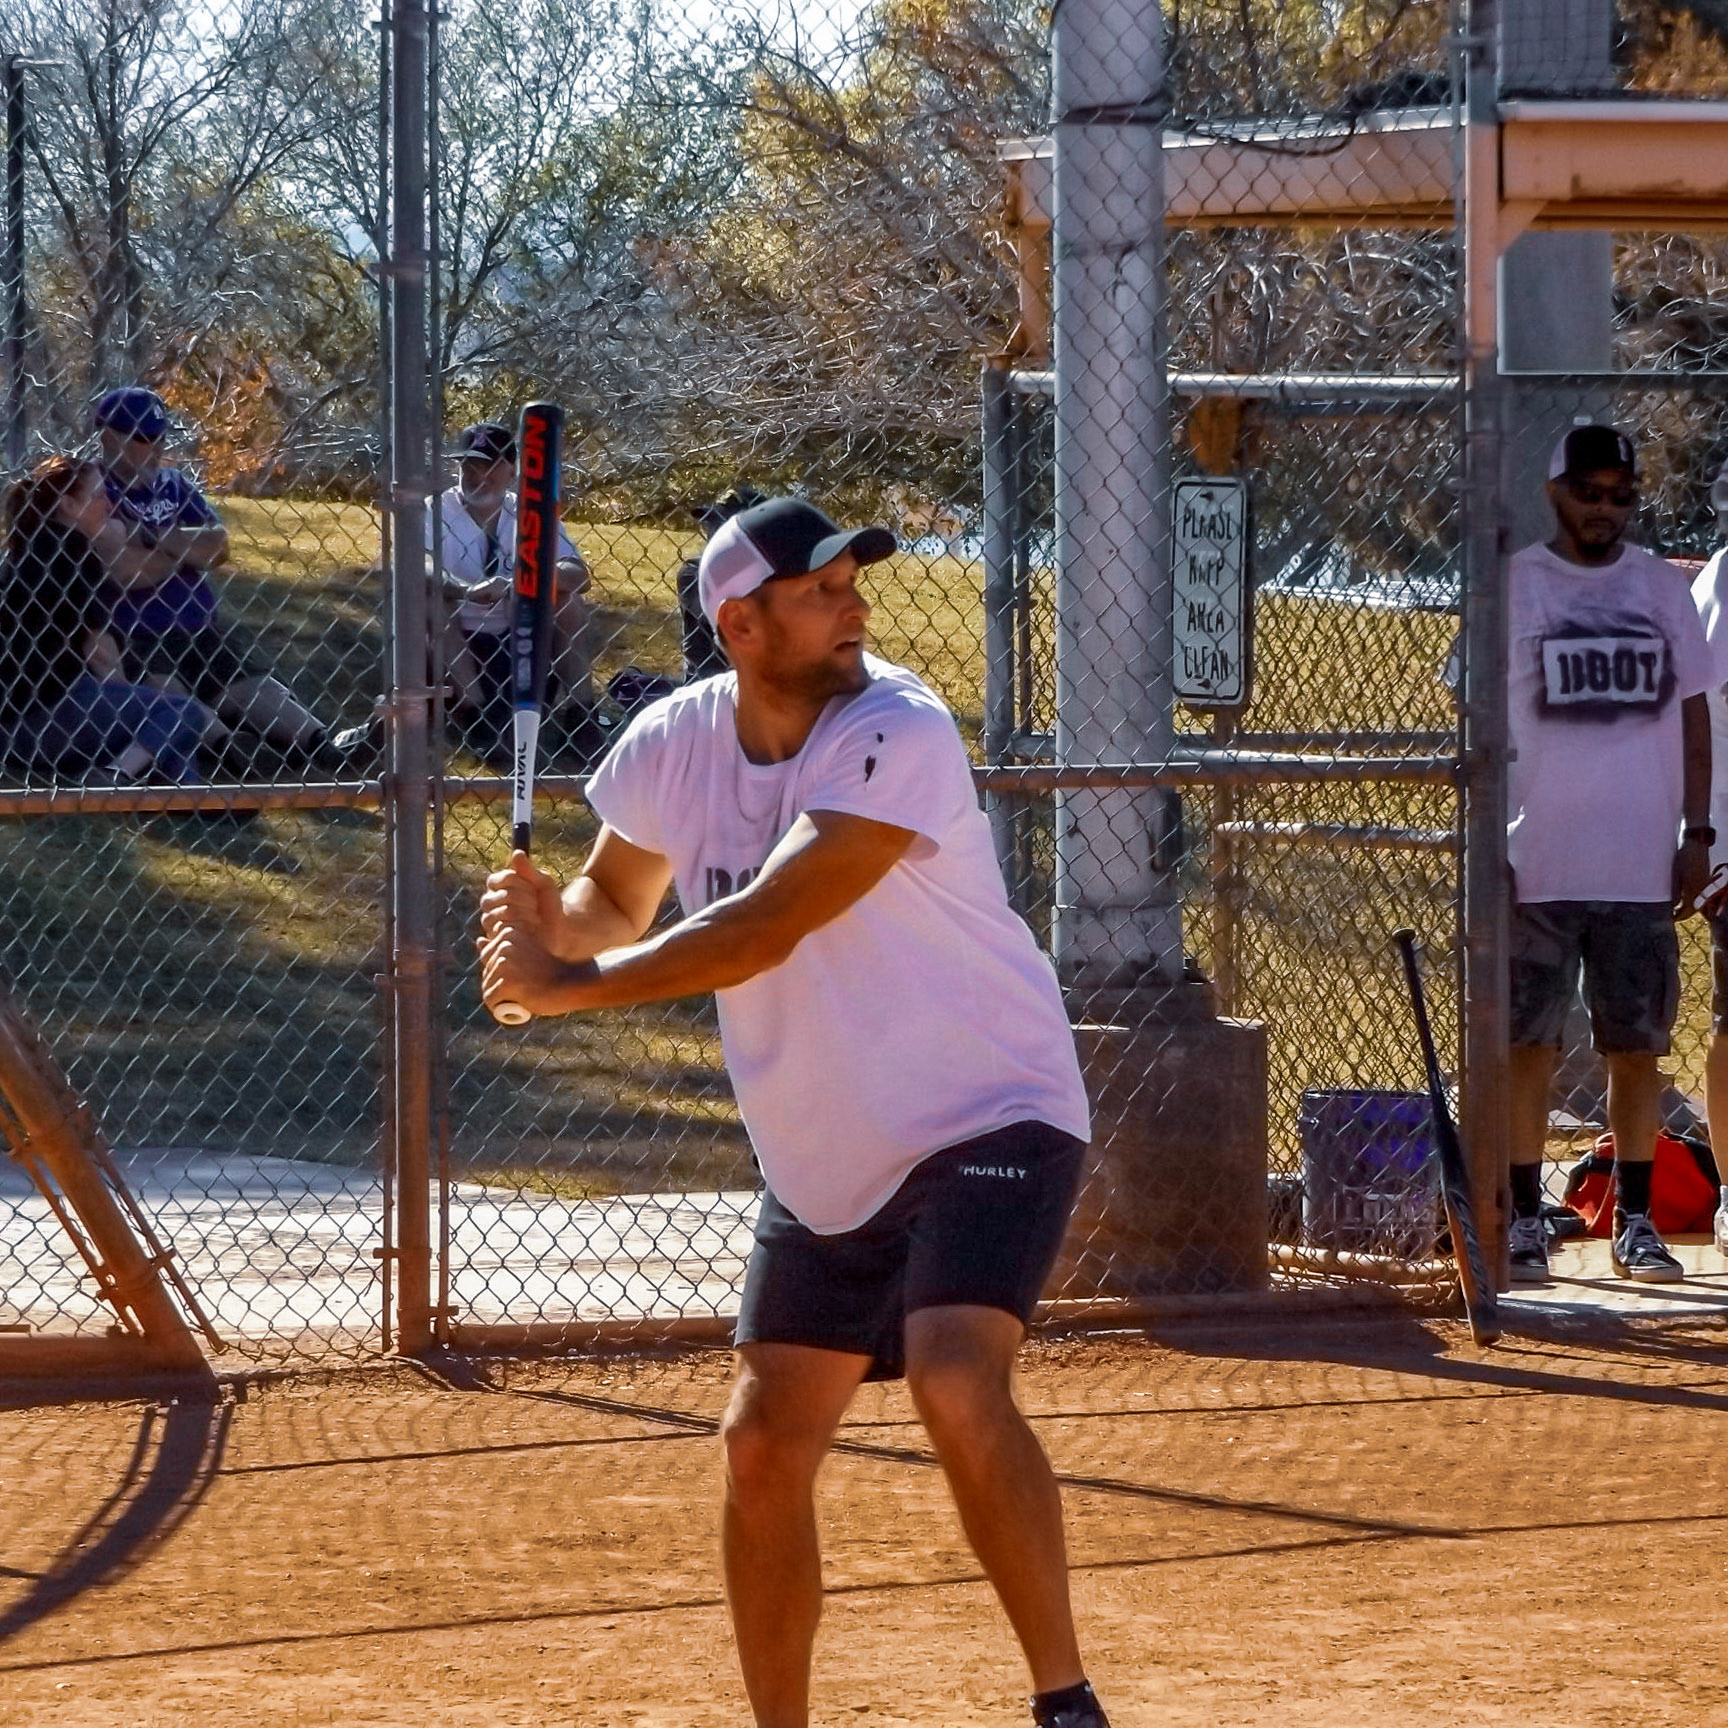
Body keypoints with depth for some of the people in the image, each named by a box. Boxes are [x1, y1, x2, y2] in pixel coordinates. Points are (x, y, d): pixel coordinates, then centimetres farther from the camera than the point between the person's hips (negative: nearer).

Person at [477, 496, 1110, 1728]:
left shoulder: (899, 737, -23)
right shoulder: (674, 745, -3)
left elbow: (760, 932, -30)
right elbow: (617, 905, 13)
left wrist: (567, 985, -25)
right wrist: (548, 924, -11)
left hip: (990, 1119, -7)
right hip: (824, 1158, 7)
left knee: (959, 1389, -27)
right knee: (763, 1450, 8)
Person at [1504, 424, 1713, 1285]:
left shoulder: (1662, 588, 10)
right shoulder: (1511, 587, 2)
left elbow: (1691, 715, 12)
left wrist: (1697, 835, 4)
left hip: (1642, 867, 2)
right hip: (1536, 866, -2)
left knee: (1638, 1044, 5)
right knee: (1527, 1044, -1)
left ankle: (1634, 1221, 11)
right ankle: (1524, 1220, 5)